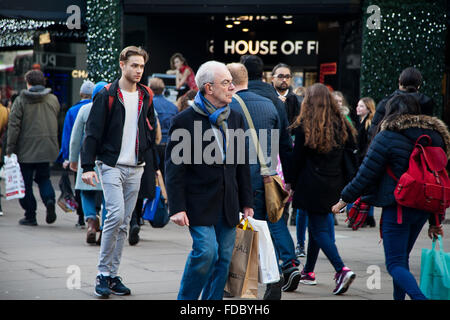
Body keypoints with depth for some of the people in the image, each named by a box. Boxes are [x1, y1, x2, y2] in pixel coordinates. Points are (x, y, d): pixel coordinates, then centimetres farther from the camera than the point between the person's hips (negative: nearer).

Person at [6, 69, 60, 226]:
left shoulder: (21, 100, -6)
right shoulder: (53, 99, 6)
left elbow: (13, 126, -9)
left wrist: (10, 148, -6)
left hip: (26, 150, -4)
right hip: (47, 148, 4)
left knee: (26, 183, 6)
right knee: (43, 178, 19)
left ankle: (30, 216, 6)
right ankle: (49, 199, -9)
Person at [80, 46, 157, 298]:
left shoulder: (146, 96, 11)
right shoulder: (107, 95, -5)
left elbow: (152, 128, 20)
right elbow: (93, 132, -7)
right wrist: (88, 166, -13)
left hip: (135, 168, 5)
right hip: (111, 165, -5)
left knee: (124, 223, 6)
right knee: (116, 215, -17)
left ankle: (113, 275, 12)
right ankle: (103, 273, -7)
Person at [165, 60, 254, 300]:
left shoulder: (235, 118, 11)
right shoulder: (184, 121, -7)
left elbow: (242, 164, 16)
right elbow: (174, 167, -8)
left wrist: (246, 202, 13)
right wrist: (177, 208, -14)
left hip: (228, 205, 6)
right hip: (199, 203, -6)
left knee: (224, 258, 5)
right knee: (206, 251, -16)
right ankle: (186, 299, 5)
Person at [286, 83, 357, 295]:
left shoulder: (304, 126, -9)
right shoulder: (341, 125, 3)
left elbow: (297, 158, -6)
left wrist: (293, 184, 4)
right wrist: (343, 185, 14)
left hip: (312, 186, -6)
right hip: (334, 185, 6)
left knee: (319, 229, -3)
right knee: (317, 224, 19)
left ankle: (342, 270, -20)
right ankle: (309, 270, 29)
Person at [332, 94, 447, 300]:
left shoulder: (387, 137, -9)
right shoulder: (435, 137, 10)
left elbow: (365, 175, -8)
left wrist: (345, 199, 5)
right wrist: (435, 221, 18)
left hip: (397, 207, -7)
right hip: (423, 209, 7)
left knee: (395, 264, -5)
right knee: (402, 257, 21)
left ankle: (419, 296, -24)